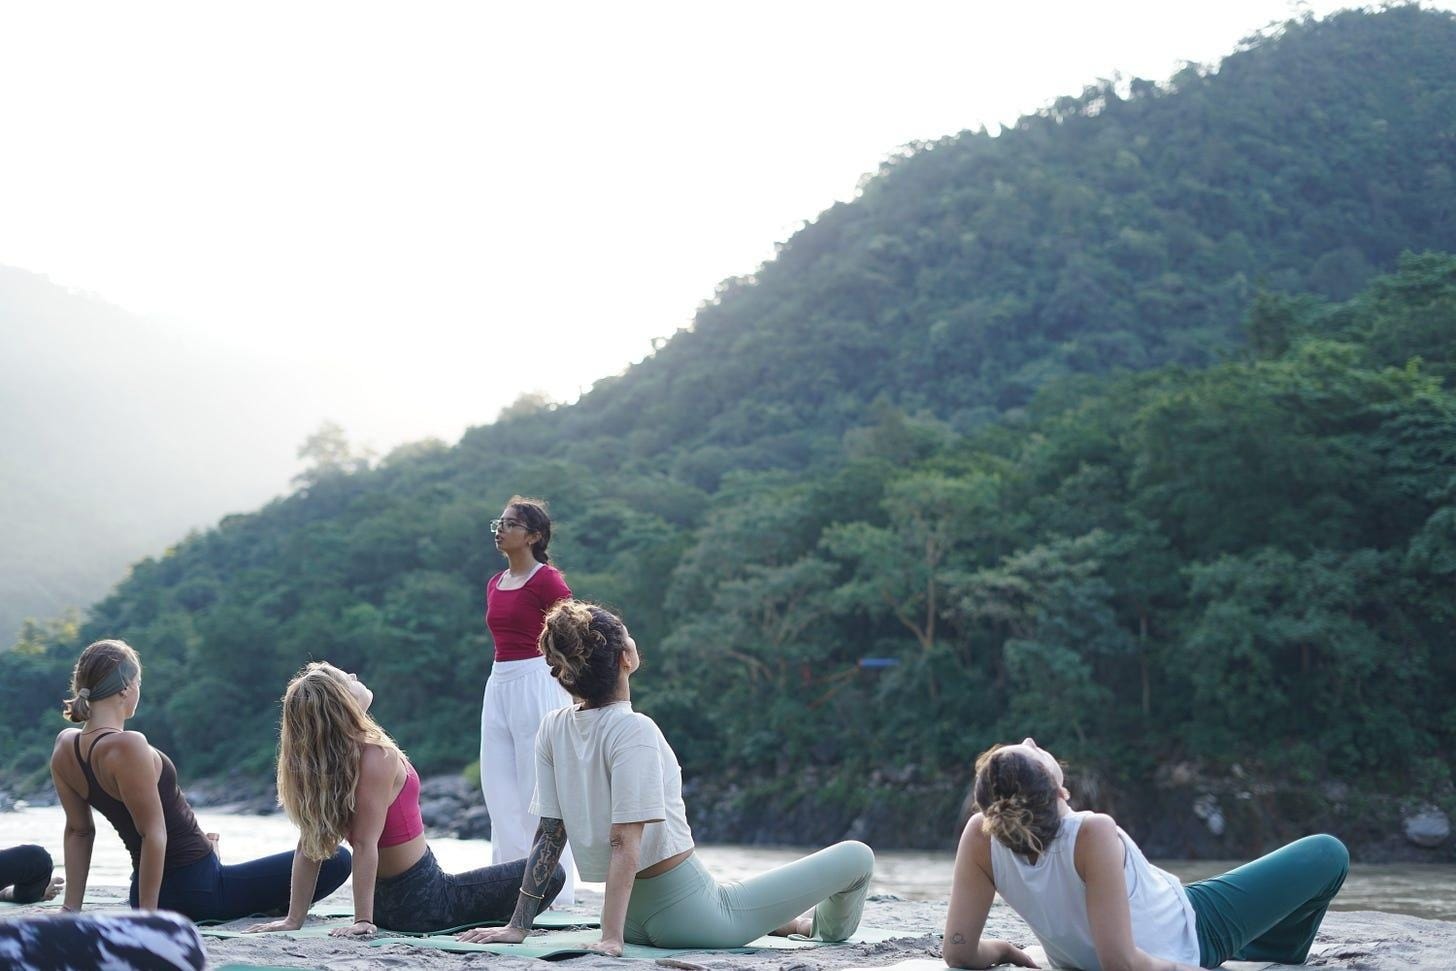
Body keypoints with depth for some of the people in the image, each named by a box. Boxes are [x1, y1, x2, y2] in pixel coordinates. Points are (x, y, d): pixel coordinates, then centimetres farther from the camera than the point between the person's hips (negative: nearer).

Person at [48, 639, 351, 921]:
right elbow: (153, 833, -24)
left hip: (151, 893, 10)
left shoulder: (65, 746, 0)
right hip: (196, 891, -10)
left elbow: (78, 831, 6)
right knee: (337, 861, -4)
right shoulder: (127, 747, -26)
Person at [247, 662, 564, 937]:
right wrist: (363, 921, -25)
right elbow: (366, 844, -27)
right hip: (422, 900, -9)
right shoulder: (376, 756, -25)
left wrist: (294, 919, 0)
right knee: (549, 872, -5)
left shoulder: (313, 765, -2)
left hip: (387, 903, 9)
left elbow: (308, 845, -2)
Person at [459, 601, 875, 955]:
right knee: (857, 857, 6)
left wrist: (519, 925, 3)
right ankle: (827, 928, 34)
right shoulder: (633, 731, -22)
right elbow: (624, 842, -25)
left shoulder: (553, 729, -3)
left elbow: (549, 833, -1)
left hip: (635, 917, 8)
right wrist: (611, 938, -24)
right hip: (689, 914, -8)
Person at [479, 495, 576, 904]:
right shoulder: (495, 584, 14)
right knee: (499, 788, 7)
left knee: (538, 787, -4)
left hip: (537, 683, -8)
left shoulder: (547, 581, -9)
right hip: (498, 684, 8)